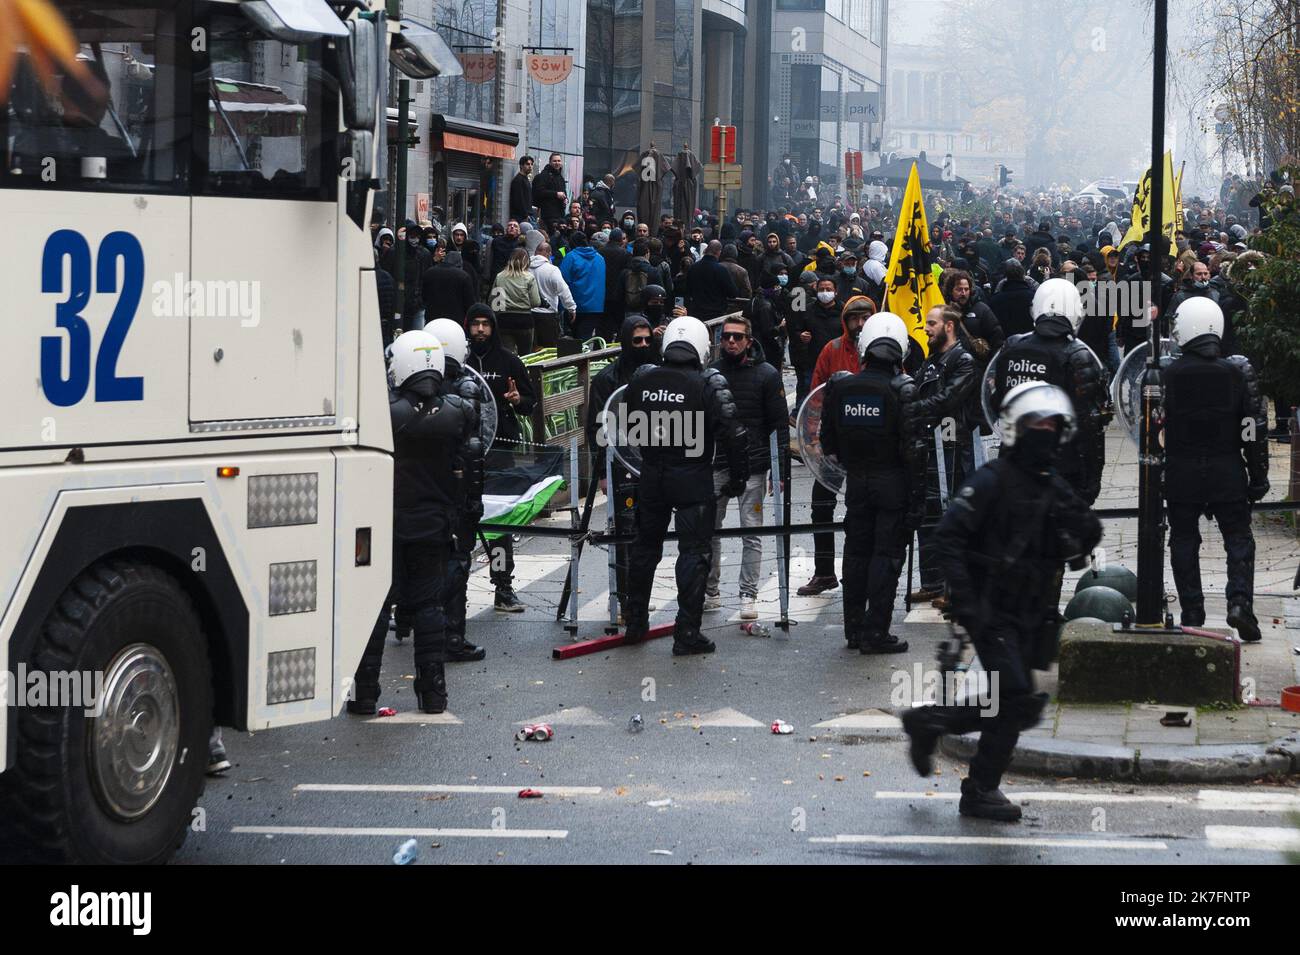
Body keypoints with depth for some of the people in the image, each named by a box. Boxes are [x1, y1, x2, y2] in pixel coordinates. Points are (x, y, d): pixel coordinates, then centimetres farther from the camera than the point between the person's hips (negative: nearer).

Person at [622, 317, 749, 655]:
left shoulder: (642, 378, 0)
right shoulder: (709, 383, -13)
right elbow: (733, 434, -15)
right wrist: (739, 475, -4)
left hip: (651, 475, 4)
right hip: (693, 479, -4)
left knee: (645, 547, 18)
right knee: (693, 551, 1)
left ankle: (635, 623, 26)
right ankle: (687, 633, -2)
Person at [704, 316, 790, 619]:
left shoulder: (767, 375, -1)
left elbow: (780, 424, -2)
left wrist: (780, 469, -8)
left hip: (752, 466, -3)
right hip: (716, 465, 3)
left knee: (752, 532, 0)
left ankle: (749, 595, 6)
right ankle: (710, 591, 16)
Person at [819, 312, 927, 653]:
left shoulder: (840, 387, -2)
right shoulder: (902, 390, -13)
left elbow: (828, 445, 6)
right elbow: (915, 449, -14)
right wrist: (917, 497, -9)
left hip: (856, 482, 4)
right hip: (893, 483, -4)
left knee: (856, 554, 14)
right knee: (887, 555, 1)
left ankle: (854, 629, 20)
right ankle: (875, 633, -1)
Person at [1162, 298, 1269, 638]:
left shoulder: (1167, 373, -7)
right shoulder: (1239, 371, -4)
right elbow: (1255, 430, -2)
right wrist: (1258, 476, 6)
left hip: (1181, 471, 0)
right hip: (1228, 471, 0)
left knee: (1184, 541, 11)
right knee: (1238, 538, 9)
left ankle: (1191, 613, 11)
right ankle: (1240, 601, -10)